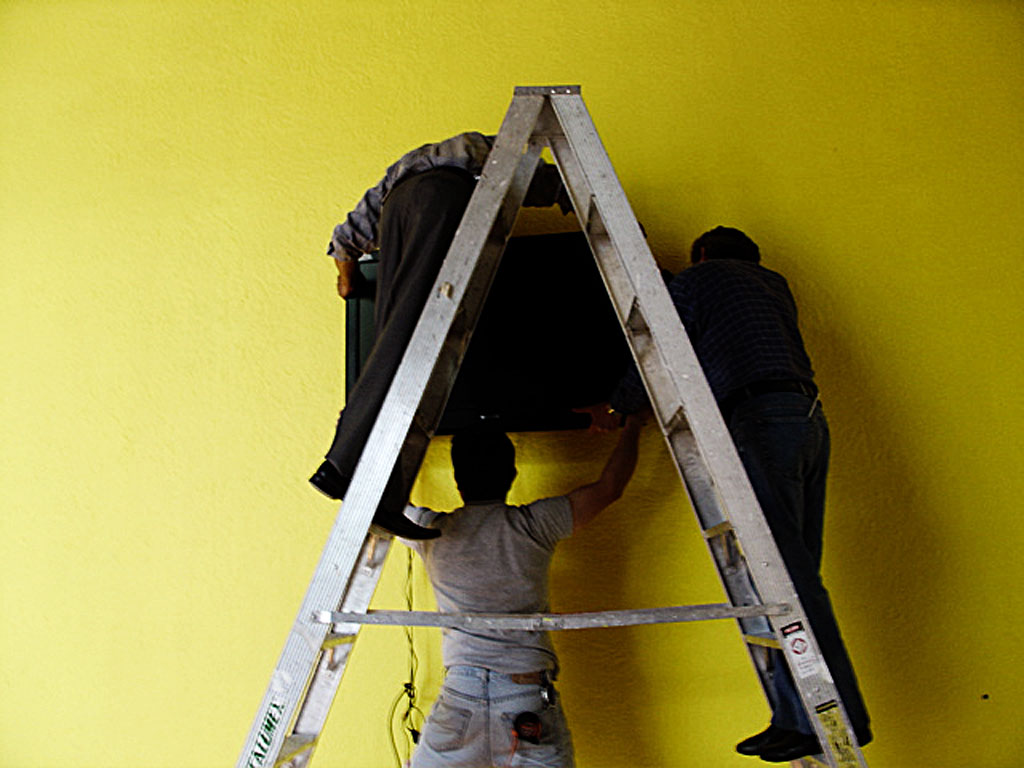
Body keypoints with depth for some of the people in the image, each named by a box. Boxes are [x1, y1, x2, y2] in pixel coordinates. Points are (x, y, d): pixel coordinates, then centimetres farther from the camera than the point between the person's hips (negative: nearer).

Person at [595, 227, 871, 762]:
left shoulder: (694, 281, 11)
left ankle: (839, 718, -11)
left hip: (760, 418, -8)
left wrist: (616, 408, 25)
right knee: (792, 572, 5)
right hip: (810, 418, 8)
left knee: (785, 572, -10)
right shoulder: (773, 283, 30)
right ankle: (794, 719, 6)